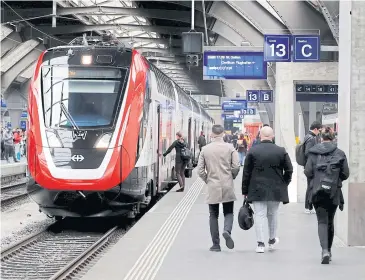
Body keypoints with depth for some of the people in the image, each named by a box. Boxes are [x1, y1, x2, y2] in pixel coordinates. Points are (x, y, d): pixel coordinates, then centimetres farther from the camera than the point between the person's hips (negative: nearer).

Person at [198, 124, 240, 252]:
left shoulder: (205, 149, 0)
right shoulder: (230, 148, -3)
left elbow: (200, 170, -2)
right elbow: (236, 167, -7)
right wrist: (231, 177, 11)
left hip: (212, 187, 0)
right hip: (227, 187, 0)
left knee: (213, 215, 8)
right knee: (228, 213, 11)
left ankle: (216, 244, 7)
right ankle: (227, 231, -18)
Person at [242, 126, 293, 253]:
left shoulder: (252, 151, -5)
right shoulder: (281, 151, -2)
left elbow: (246, 173, -3)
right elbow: (289, 170, 1)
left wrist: (245, 191, 5)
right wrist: (283, 184, 15)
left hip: (257, 190, -2)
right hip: (276, 190, 2)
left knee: (259, 215, 1)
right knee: (272, 214, 17)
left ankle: (260, 244, -3)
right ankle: (272, 240, 31)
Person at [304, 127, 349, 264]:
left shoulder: (313, 152, -1)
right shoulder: (339, 153, 0)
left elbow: (307, 172, -5)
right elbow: (345, 174, 0)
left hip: (317, 192, -1)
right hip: (333, 192, 1)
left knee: (322, 221, -1)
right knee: (330, 221, 16)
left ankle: (325, 250, -20)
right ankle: (328, 250, 26)